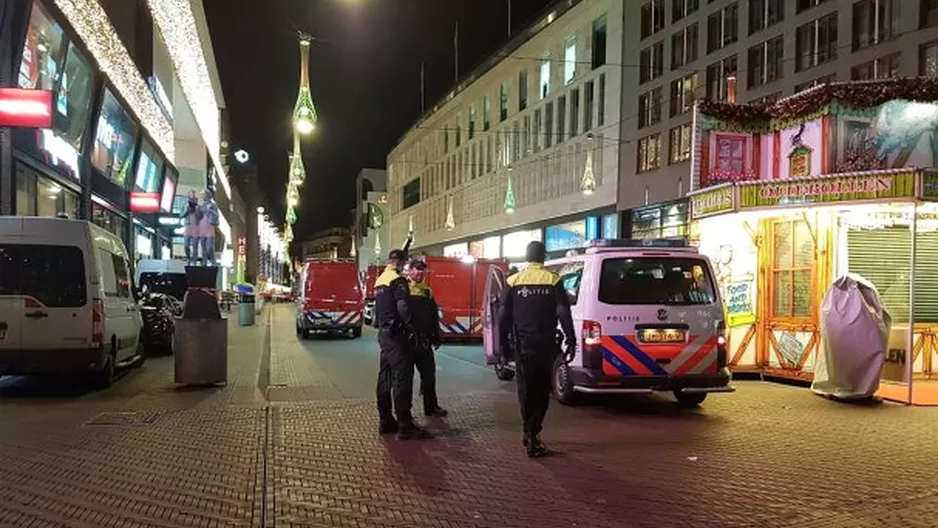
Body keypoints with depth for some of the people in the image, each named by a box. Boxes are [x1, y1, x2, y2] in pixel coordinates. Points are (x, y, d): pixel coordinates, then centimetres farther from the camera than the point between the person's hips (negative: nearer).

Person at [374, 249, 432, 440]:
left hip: (384, 333, 10)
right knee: (402, 378, -8)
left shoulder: (380, 280, 16)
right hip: (396, 334, -10)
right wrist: (412, 328, -14)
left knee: (385, 378, 12)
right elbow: (403, 308, -23)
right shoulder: (398, 280, -13)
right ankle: (405, 426, -8)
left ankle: (385, 421, 18)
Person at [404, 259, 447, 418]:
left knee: (429, 372, 11)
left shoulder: (427, 290, 15)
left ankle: (431, 406, 21)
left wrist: (436, 336, 13)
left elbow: (434, 316, 17)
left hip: (424, 340, 6)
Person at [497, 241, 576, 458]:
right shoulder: (553, 280, -2)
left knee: (526, 389, 11)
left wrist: (503, 343, 10)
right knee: (541, 389, 7)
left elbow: (504, 316, 3)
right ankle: (532, 434, -1)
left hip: (522, 345, 1)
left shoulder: (513, 281, 2)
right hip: (545, 344, -1)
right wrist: (571, 340, -2)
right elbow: (563, 313, -6)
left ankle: (530, 433, 14)